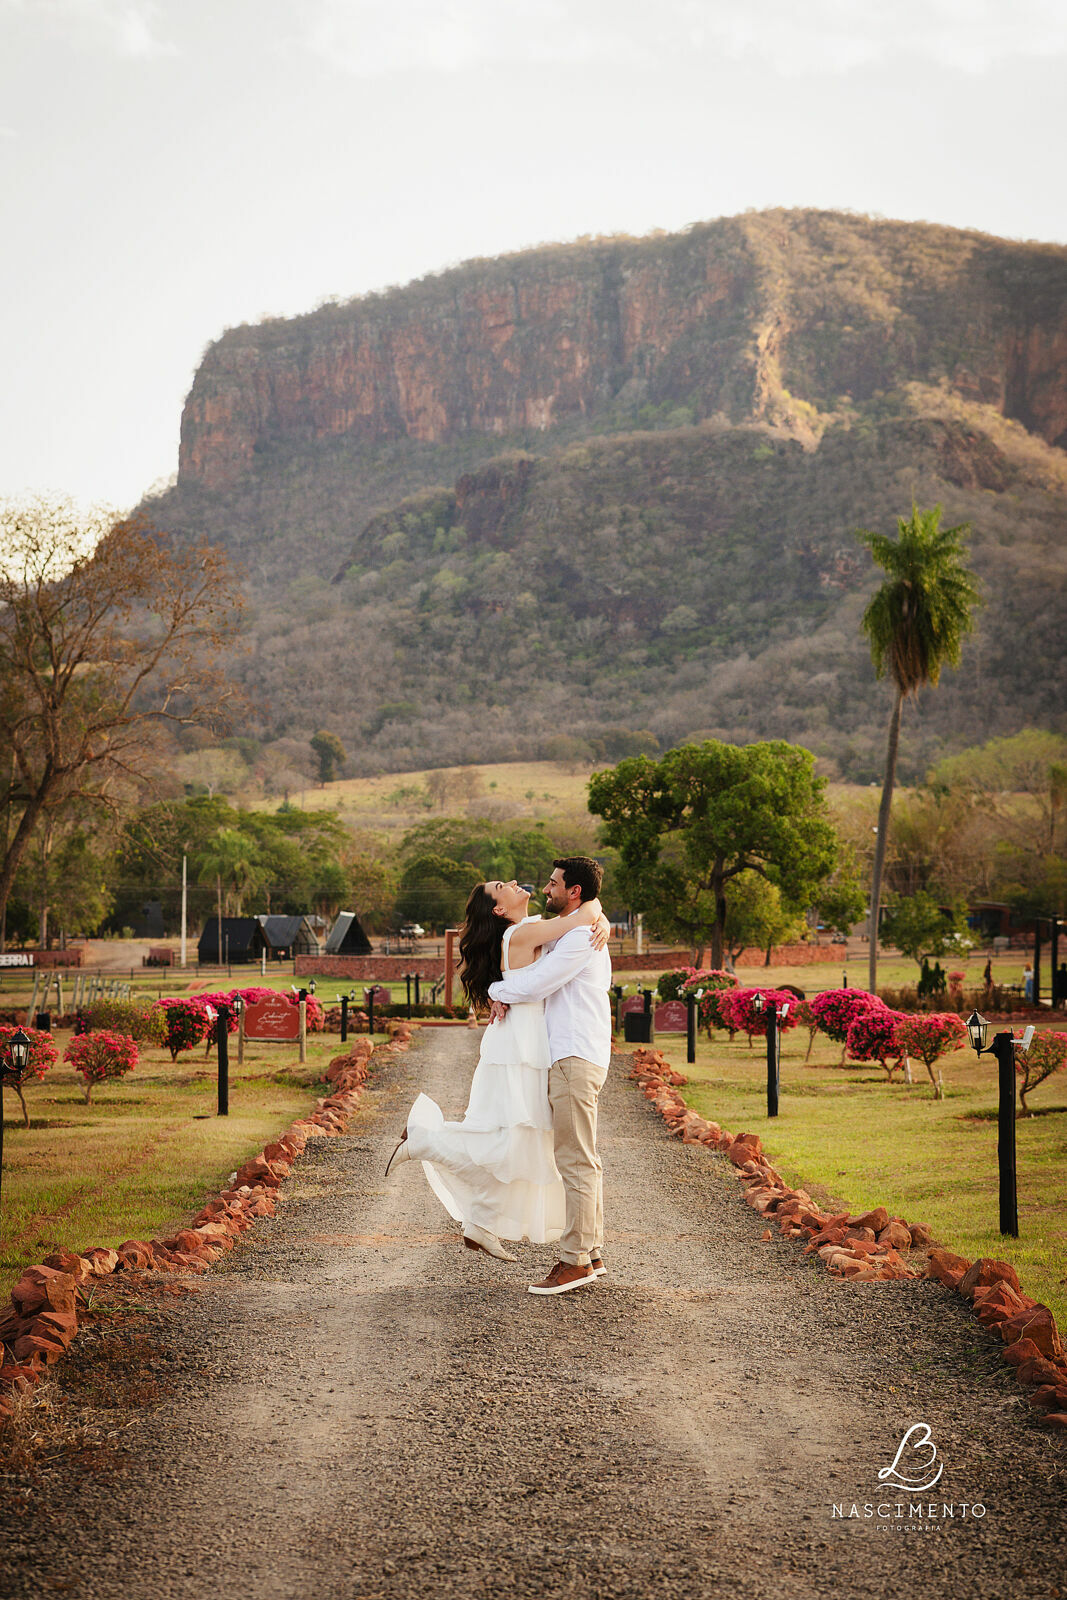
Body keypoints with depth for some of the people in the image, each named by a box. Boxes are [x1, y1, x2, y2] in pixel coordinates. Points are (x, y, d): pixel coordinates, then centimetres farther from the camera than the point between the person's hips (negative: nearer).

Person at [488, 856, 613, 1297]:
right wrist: (505, 994, 5)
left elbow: (535, 984, -18)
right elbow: (534, 975, 25)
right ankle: (592, 1255, 15)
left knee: (576, 1160, -9)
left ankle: (575, 1260, -7)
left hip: (576, 1059, -11)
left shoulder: (580, 938, -13)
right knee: (582, 1159, 11)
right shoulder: (571, 936, 21)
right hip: (570, 1058, 11)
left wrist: (497, 989, 0)